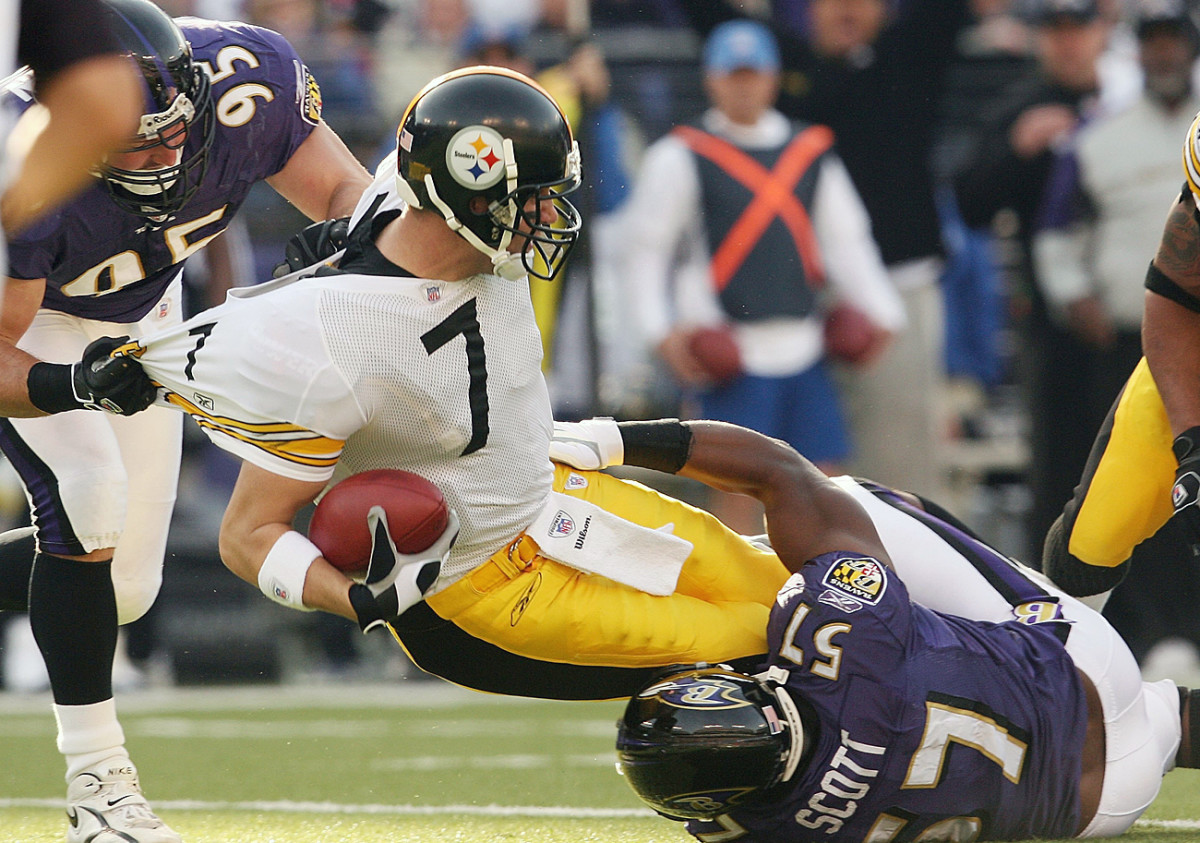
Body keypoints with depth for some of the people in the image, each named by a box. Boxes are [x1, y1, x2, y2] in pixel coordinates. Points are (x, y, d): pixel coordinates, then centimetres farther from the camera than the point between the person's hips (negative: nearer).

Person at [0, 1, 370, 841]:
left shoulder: (244, 75, -32)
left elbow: (345, 188, -17)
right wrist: (73, 387, -53)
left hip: (135, 315, 5)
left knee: (123, 588, 2)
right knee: (86, 497, -26)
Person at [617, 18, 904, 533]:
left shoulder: (811, 152, 14)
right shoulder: (681, 157, 2)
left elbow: (845, 240, 18)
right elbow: (643, 248, 1)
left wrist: (879, 312, 6)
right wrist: (661, 331, -10)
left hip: (803, 349, 5)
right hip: (730, 354, -5)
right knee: (740, 489, -9)